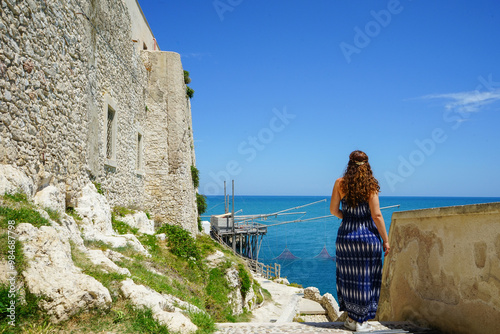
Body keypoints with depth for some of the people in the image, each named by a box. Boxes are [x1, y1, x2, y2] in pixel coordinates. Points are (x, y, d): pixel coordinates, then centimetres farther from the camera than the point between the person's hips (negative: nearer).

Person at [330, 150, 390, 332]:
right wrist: (386, 240, -3)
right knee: (366, 278, 7)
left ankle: (352, 318, 22)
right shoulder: (370, 185, -6)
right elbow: (376, 215, -9)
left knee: (348, 277, 13)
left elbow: (333, 210, 2)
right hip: (368, 235, -2)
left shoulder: (340, 183, -1)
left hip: (346, 235, 2)